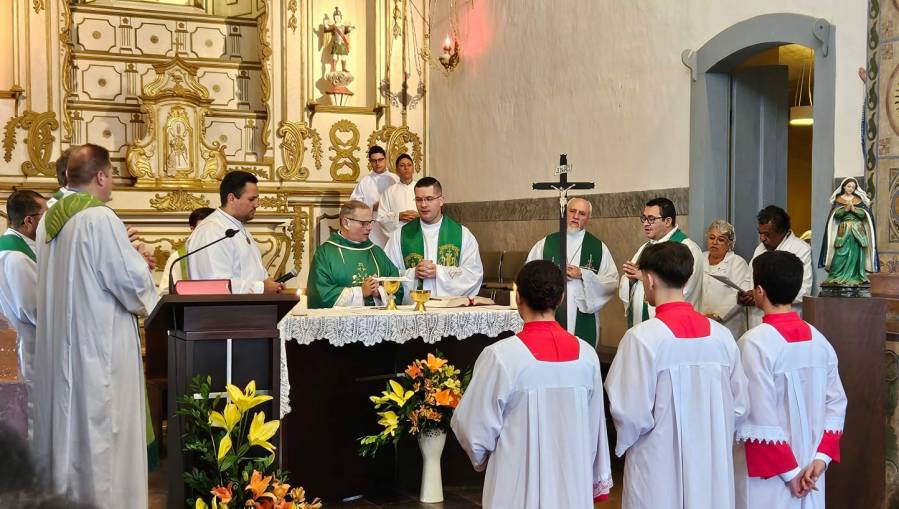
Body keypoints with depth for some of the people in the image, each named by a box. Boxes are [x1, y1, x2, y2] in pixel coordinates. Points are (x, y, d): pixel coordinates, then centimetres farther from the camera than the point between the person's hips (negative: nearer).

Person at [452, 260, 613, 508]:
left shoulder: (501, 356, -17)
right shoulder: (586, 354, -6)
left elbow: (475, 428, -10)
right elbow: (595, 425, 4)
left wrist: (482, 458, 13)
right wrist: (599, 481, 18)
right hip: (573, 488, 3)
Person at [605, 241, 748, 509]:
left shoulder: (642, 338, -18)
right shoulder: (721, 335, -4)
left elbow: (630, 413, -15)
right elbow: (739, 406, 3)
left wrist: (623, 444, 6)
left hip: (659, 470, -4)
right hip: (712, 465, 4)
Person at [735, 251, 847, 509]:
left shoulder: (755, 343, -17)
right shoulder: (819, 340, 3)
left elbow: (760, 417, -19)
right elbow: (836, 404, 3)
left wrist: (788, 471, -13)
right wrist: (821, 458, -1)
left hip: (768, 475, -6)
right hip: (809, 473, 6)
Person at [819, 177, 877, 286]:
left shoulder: (859, 199, 10)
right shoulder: (838, 199, 6)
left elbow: (863, 214, 0)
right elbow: (836, 214, -6)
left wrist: (854, 209, -13)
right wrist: (846, 208, -18)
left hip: (857, 231, 1)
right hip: (843, 231, -1)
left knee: (856, 254, -3)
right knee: (841, 255, -9)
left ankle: (855, 278, 1)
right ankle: (837, 278, -7)